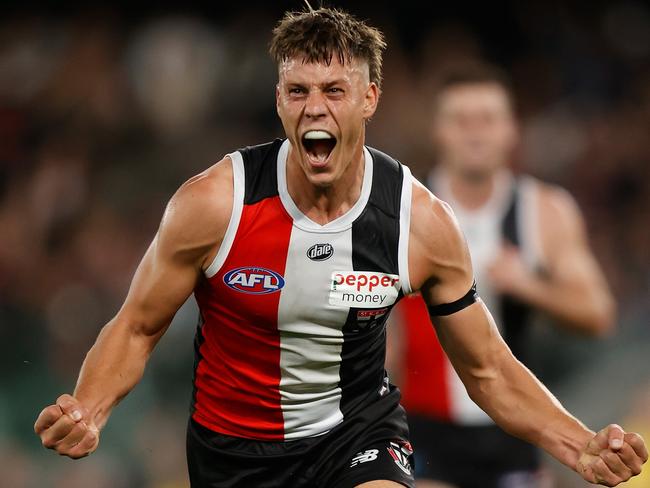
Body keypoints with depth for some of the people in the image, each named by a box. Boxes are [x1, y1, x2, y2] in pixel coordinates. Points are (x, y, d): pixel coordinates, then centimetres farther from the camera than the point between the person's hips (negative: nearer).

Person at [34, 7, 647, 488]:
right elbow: (136, 328, -6)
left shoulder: (422, 221, -14)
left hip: (357, 428, 0)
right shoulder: (215, 203, -19)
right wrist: (87, 413, -27)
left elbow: (490, 371, -3)